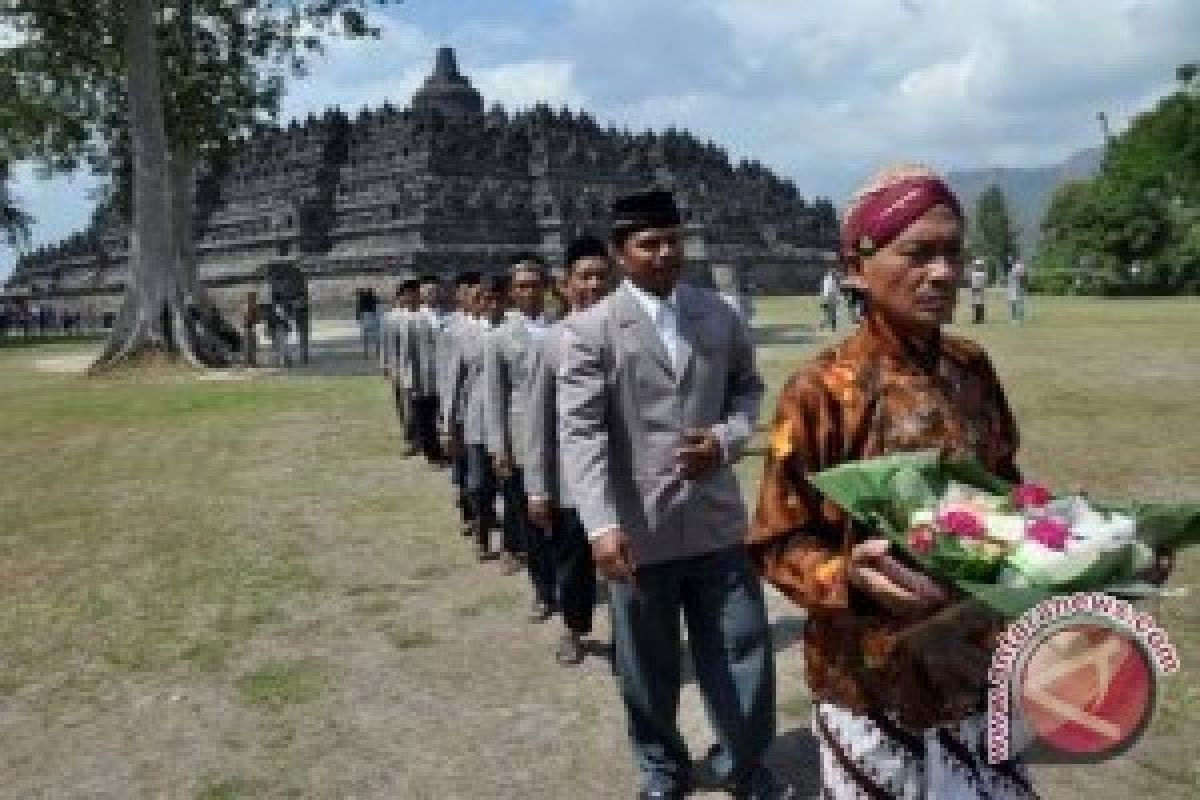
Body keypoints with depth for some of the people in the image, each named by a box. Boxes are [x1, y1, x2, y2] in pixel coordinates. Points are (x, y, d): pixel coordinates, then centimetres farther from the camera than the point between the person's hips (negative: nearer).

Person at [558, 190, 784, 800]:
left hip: (716, 519, 3)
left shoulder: (720, 316, 6)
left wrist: (728, 437, -6)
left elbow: (747, 386, 17)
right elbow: (580, 431, -15)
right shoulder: (591, 329, -8)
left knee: (743, 652, 12)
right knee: (648, 668, 14)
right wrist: (601, 525, -26)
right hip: (639, 529, -3)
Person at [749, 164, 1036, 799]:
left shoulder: (973, 371, -1)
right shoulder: (822, 390, -18)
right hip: (877, 681, -5)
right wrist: (853, 578, -32)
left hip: (981, 665, 5)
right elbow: (778, 546, -14)